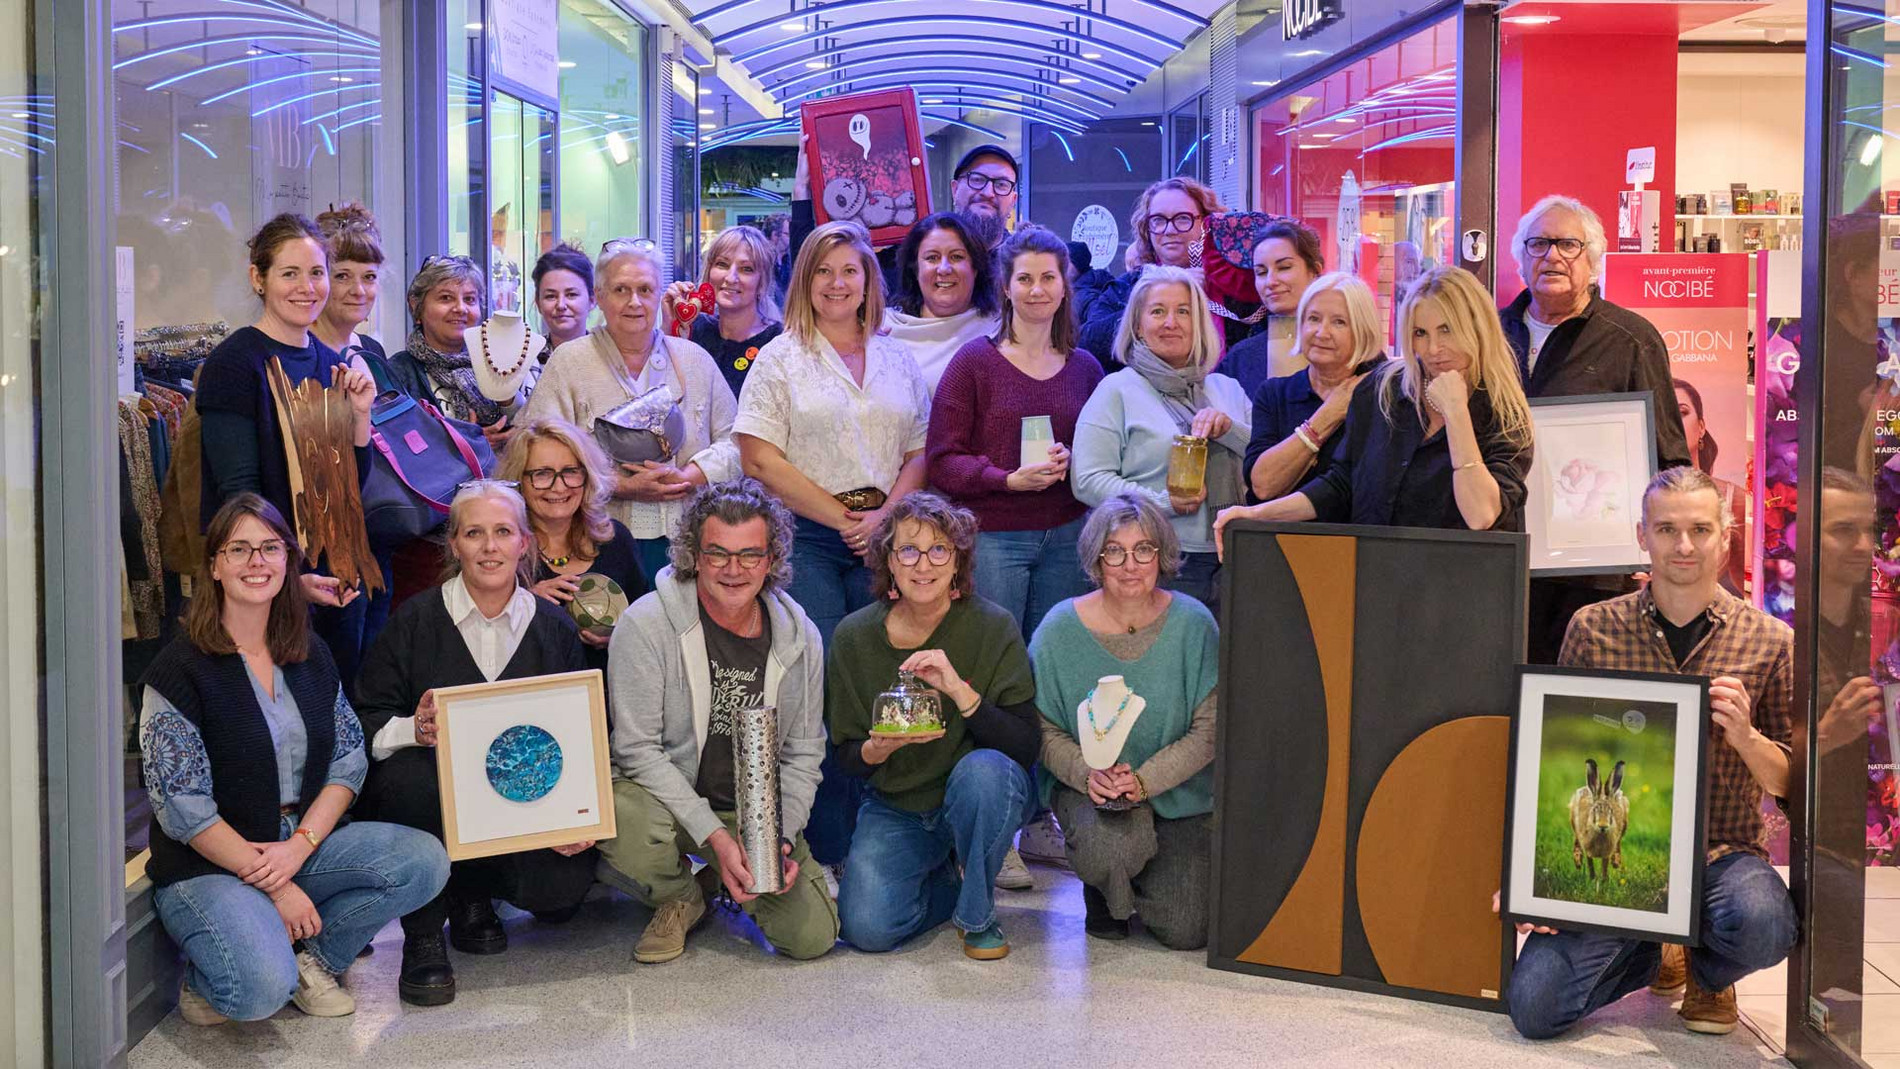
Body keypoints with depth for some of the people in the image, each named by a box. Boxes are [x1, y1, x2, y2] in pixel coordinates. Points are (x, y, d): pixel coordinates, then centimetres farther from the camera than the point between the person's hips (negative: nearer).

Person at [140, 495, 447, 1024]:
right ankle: (205, 979, 5)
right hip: (207, 866, -6)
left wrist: (300, 845, -14)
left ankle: (311, 958, -1)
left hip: (306, 845, 6)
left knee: (425, 861, -17)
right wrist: (276, 887, -16)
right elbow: (182, 808, -13)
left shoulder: (311, 654, 9)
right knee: (261, 990, -30)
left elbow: (349, 762, 5)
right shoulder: (180, 669, -9)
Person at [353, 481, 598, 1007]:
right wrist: (413, 729, -27)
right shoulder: (415, 620, -2)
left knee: (567, 882, -26)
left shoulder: (554, 627, 5)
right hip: (430, 801, -2)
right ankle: (423, 937, -14)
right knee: (414, 774, -38)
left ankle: (475, 893, 13)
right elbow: (364, 726, -4)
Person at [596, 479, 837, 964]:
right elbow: (638, 750, -16)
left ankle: (736, 883, 22)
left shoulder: (800, 637, -3)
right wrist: (714, 835, -23)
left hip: (756, 812, 3)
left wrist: (783, 839, -10)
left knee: (814, 936, -13)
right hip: (664, 796, -3)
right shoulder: (646, 624, -15)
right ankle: (679, 899, 0)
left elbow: (803, 755, 6)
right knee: (622, 824, -38)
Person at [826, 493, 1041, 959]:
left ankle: (979, 913, -9)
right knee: (867, 928, -20)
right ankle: (951, 878, 14)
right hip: (895, 807, 2)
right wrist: (880, 747, -24)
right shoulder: (854, 636, -6)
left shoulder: (993, 627, -13)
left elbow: (1026, 747, -18)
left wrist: (960, 691, -31)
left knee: (984, 769, -36)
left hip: (980, 797, -2)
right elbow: (846, 758, 0)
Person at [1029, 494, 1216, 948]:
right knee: (1112, 845, -36)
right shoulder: (1061, 629, -9)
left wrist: (1143, 781, -21)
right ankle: (1103, 896, 6)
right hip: (1087, 783, -1)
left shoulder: (1192, 624, -9)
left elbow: (1209, 730, -9)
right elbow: (1046, 730, -5)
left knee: (1186, 931, -11)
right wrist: (1089, 774, -24)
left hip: (1177, 788, 1)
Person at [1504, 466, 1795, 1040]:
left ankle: (1709, 970, 6)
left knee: (1760, 922, -36)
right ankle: (1657, 952, 18)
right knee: (1535, 1007, -18)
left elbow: (1792, 784, 5)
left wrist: (1744, 736, -17)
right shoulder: (1593, 628, 2)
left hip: (1721, 854, 0)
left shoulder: (1770, 642, 2)